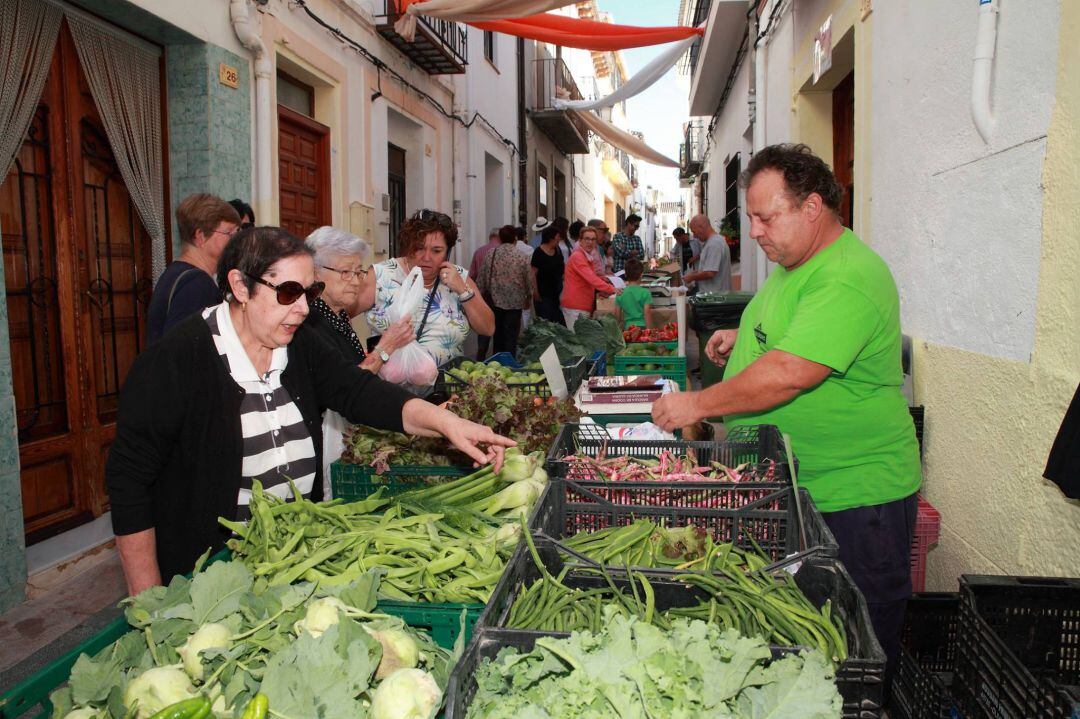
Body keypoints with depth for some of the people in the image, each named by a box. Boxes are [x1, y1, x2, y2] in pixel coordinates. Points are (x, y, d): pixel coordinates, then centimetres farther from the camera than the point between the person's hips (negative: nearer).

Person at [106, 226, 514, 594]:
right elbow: (129, 477, -16)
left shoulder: (300, 346, 0)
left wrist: (445, 422, -27)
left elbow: (358, 392, -10)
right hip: (201, 577, -5)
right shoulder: (174, 362, -19)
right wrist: (148, 601, -15)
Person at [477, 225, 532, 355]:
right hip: (515, 301, -3)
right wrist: (528, 297, 14)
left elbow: (482, 278, 2)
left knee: (498, 334, 14)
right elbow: (528, 280, -1)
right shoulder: (521, 257, -9)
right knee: (511, 335, 3)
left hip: (495, 301, 3)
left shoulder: (490, 255, -2)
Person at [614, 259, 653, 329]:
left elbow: (617, 315, 5)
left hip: (628, 327, 3)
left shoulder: (620, 294, 2)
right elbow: (647, 313, -9)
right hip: (642, 327, -3)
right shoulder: (645, 293, -8)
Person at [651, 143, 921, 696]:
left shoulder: (848, 281, -23)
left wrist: (700, 404, -23)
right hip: (788, 485, 10)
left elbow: (790, 374, -31)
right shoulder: (795, 264, 11)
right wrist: (744, 339, 10)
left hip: (853, 500, -9)